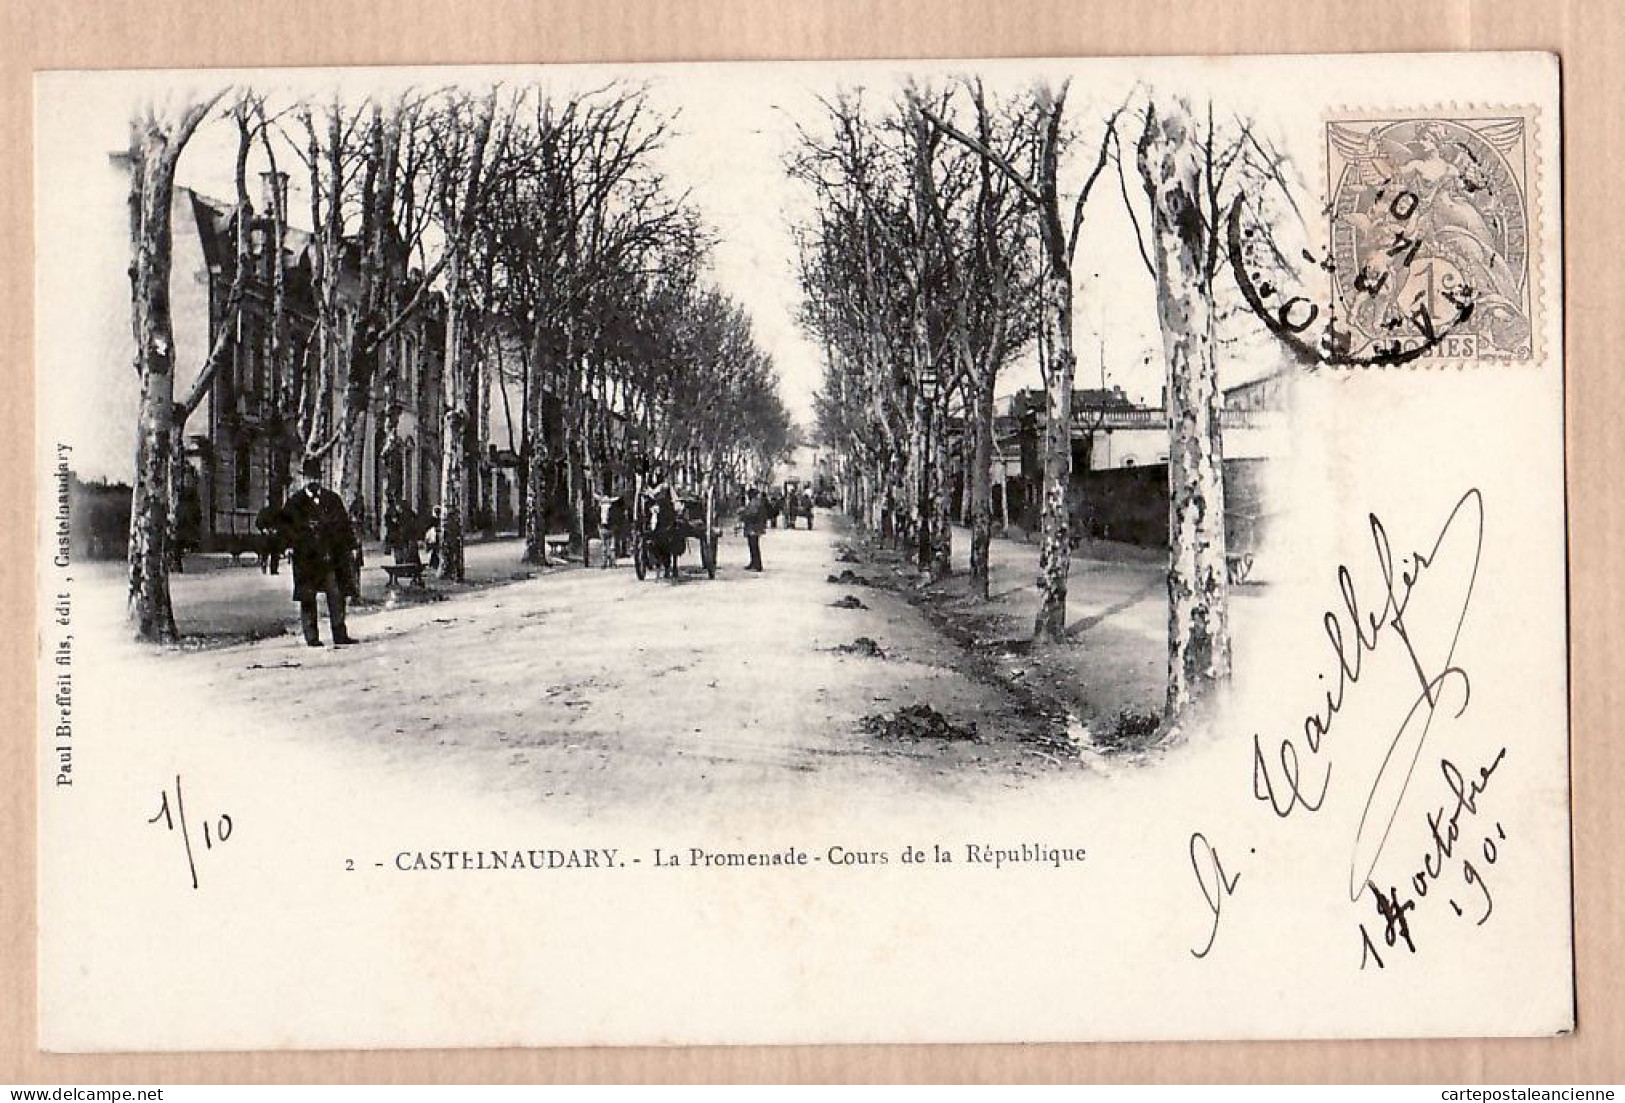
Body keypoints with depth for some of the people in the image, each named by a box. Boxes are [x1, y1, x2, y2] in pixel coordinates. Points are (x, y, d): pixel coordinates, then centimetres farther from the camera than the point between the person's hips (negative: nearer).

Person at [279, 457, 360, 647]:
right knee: (307, 598, -1)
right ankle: (311, 637, 5)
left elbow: (345, 524, 15)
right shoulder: (294, 501, 5)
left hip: (331, 555, 2)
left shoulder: (332, 499, 12)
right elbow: (285, 525, 6)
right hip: (305, 558, -2)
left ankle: (340, 634, 6)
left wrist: (352, 546, 9)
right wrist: (294, 543, -7)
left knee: (337, 595, 0)